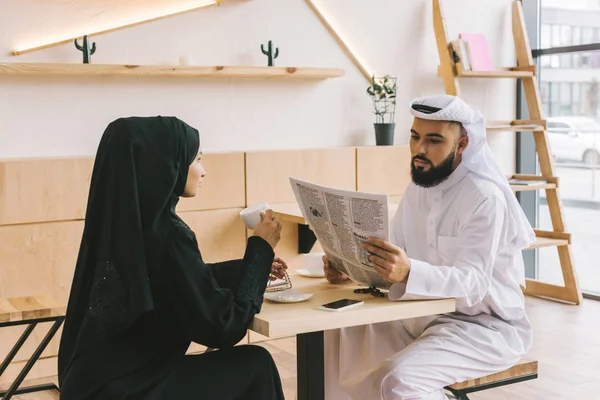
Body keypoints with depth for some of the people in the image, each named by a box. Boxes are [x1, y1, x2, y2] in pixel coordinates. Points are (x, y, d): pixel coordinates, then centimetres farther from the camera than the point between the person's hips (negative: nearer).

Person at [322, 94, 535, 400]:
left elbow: (472, 282, -29)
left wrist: (409, 272, -47)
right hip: (427, 316, 8)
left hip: (485, 326, -8)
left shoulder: (485, 198, -20)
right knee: (342, 337, -1)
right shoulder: (418, 187, 6)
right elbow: (397, 253, 7)